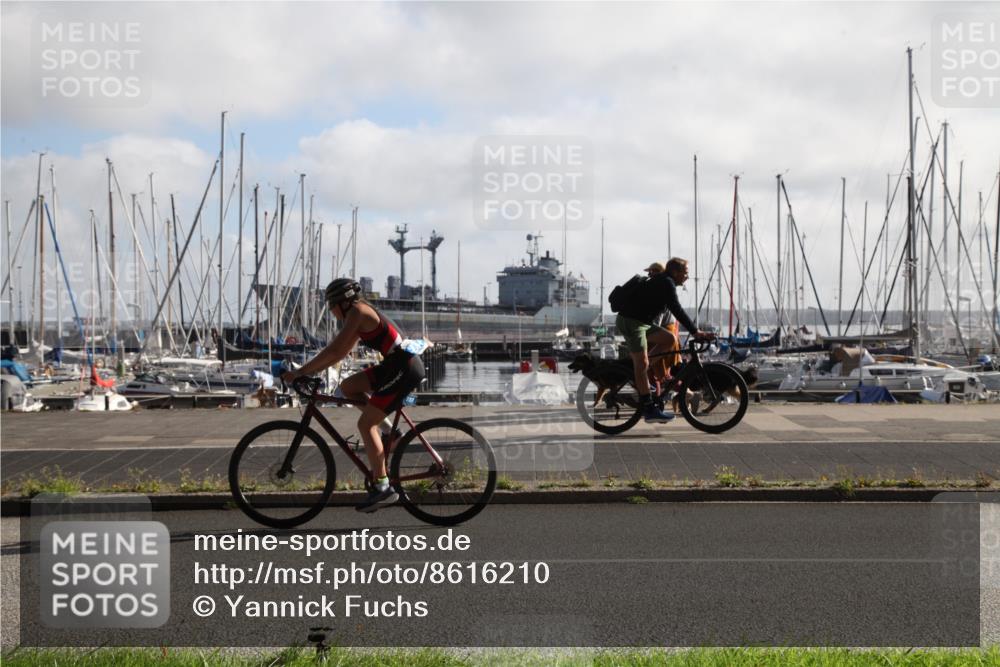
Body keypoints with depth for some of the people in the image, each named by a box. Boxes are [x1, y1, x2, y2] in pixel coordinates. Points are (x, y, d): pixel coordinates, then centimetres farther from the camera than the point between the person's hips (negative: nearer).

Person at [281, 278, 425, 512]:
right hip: (396, 366, 9)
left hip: (405, 368, -9)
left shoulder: (358, 311, -10)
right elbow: (339, 352, 21)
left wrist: (300, 372, -12)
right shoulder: (362, 315, 18)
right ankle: (389, 433, 13)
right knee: (348, 386, 13)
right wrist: (308, 371, 14)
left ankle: (382, 487, -8)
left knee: (365, 424, -9)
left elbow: (334, 351, -16)